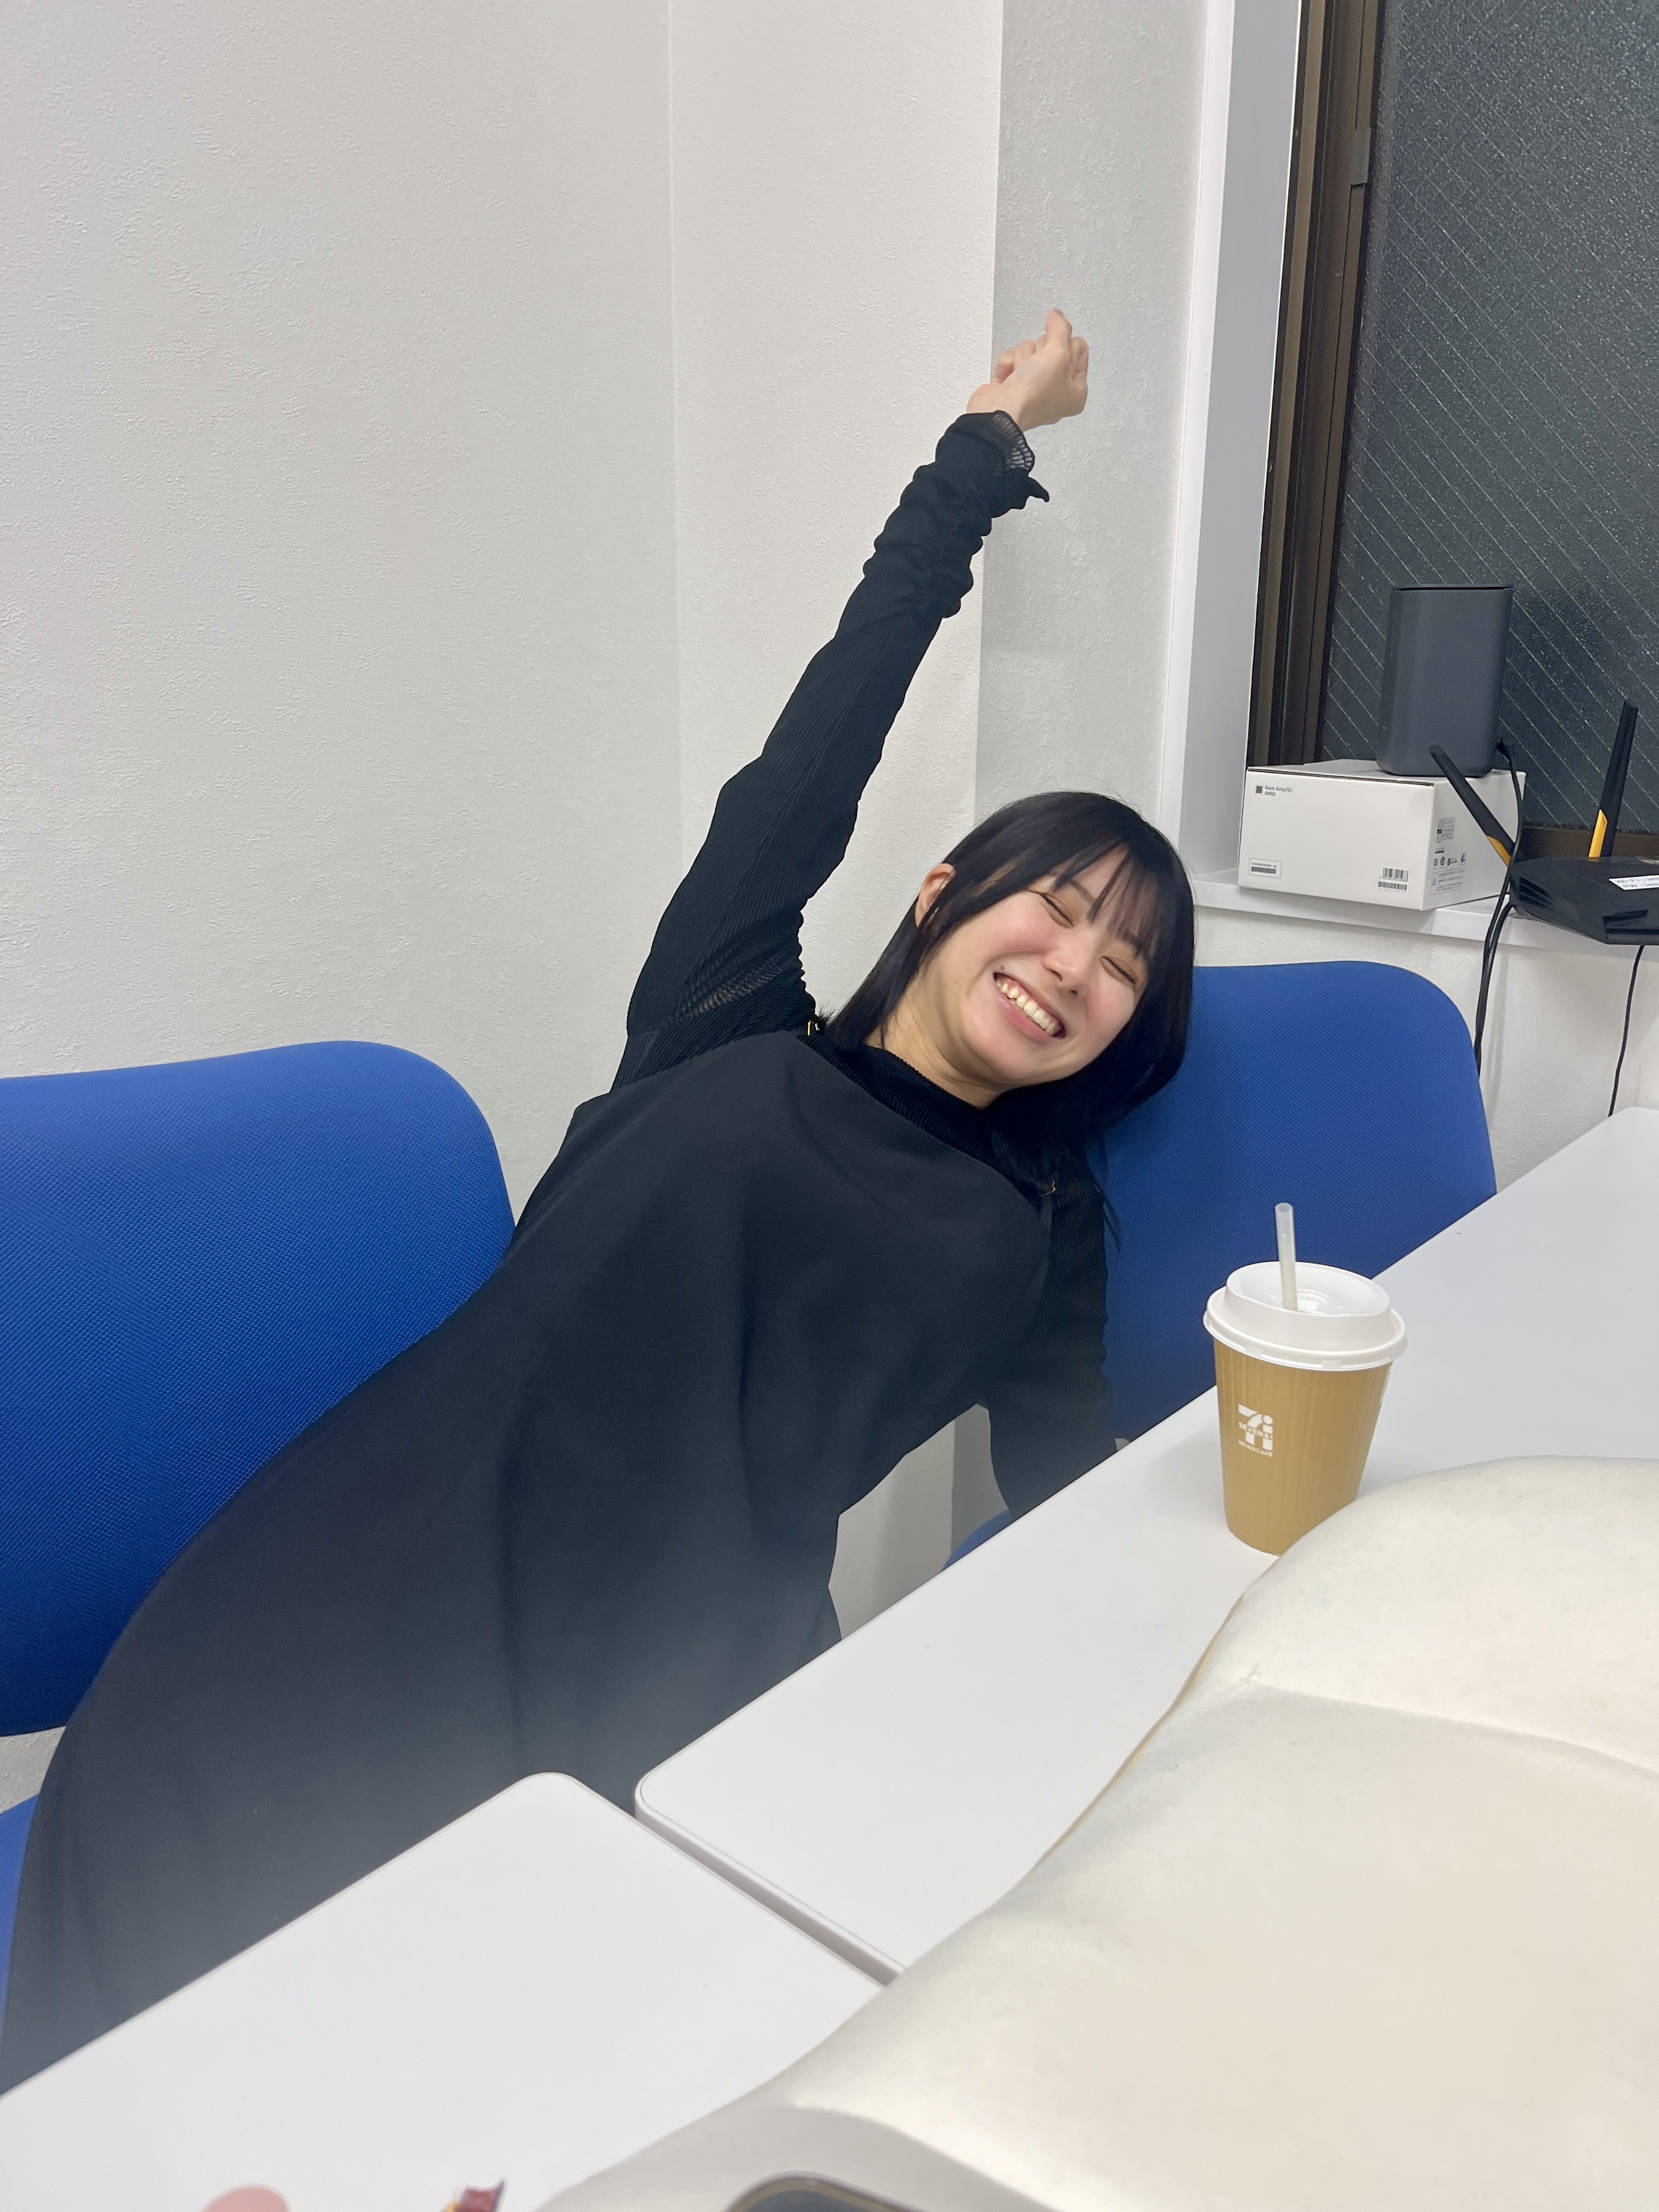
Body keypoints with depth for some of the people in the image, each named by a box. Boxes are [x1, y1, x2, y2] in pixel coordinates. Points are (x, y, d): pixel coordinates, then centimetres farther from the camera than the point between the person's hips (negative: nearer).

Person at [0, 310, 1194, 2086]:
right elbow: (818, 752, 14)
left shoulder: (1037, 1226, 19)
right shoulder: (725, 1037, 14)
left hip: (659, 1679, 2)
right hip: (384, 1563, -1)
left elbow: (1077, 1510, 11)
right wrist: (989, 444, 22)